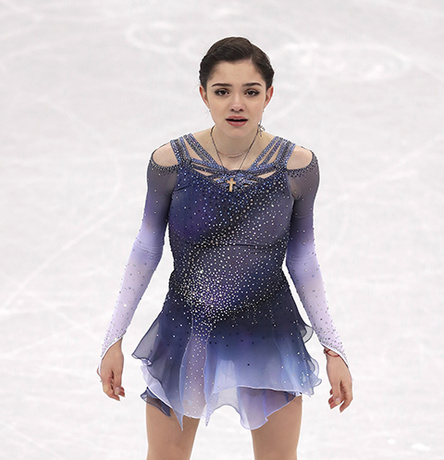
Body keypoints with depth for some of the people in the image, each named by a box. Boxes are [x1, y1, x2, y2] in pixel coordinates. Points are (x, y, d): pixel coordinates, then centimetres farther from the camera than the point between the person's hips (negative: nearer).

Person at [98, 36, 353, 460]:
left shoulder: (297, 166, -11)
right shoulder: (170, 162, -13)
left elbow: (302, 259, 2)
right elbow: (146, 250, 0)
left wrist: (333, 347, 3)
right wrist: (114, 338, 2)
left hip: (268, 336, 0)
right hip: (185, 337, 0)